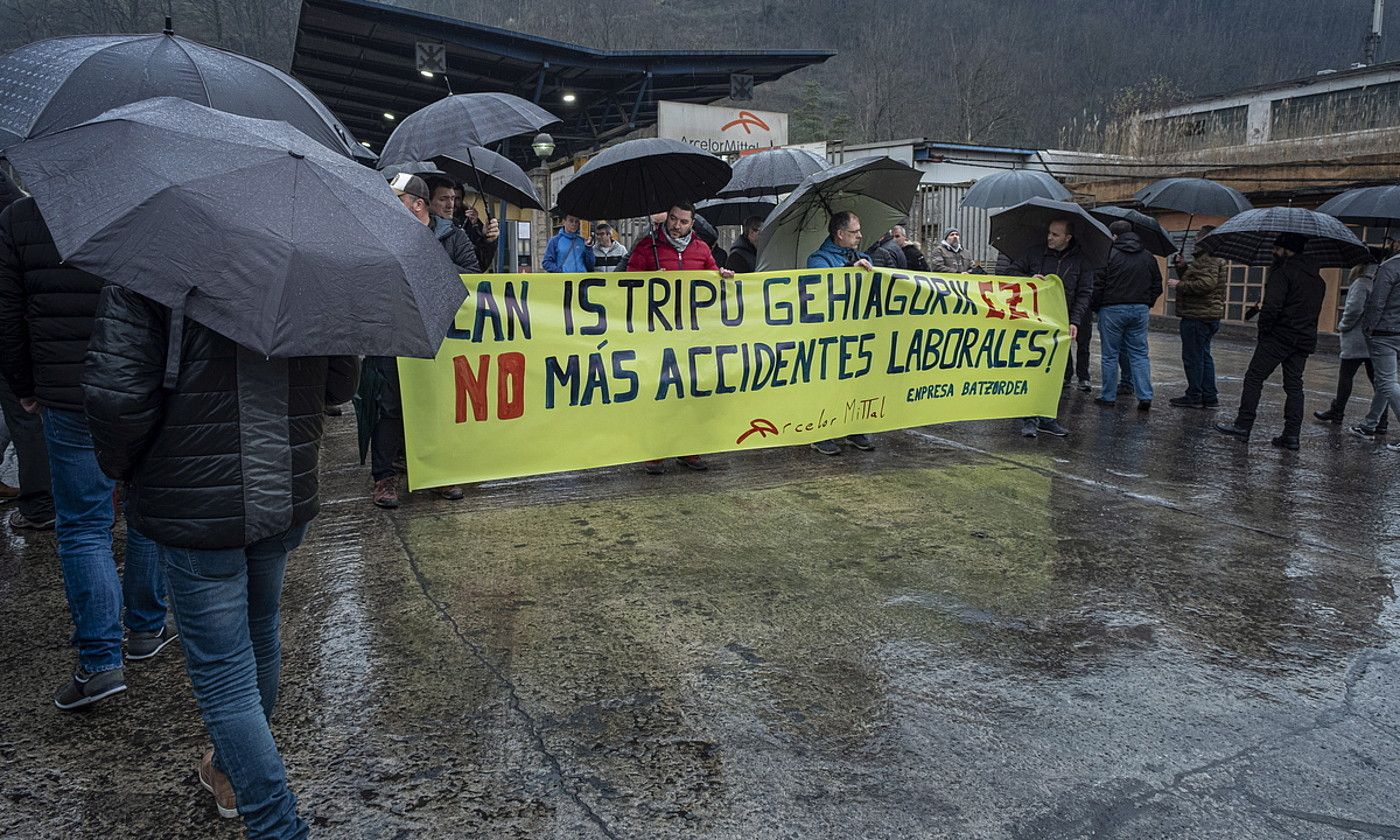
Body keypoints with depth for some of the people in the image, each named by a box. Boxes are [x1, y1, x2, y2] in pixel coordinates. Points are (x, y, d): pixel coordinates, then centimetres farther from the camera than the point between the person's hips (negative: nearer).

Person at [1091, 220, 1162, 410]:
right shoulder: (1148, 257, 10)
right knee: (1140, 354, 8)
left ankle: (1108, 396, 10)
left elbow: (1098, 285, -10)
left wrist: (1095, 307, 2)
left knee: (1110, 355, 5)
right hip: (1140, 309, 5)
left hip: (1112, 309, -4)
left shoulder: (1109, 254, -8)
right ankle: (1145, 396, 0)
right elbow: (1157, 285, 13)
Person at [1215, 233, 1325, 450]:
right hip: (1305, 340, 8)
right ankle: (1292, 434, 5)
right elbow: (1315, 309, 18)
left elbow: (1272, 306, -19)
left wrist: (1263, 332, -9)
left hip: (1279, 336, -8)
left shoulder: (1283, 271, -11)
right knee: (1294, 385, 8)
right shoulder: (1317, 278, 17)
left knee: (1254, 378, 0)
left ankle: (1243, 425, -1)